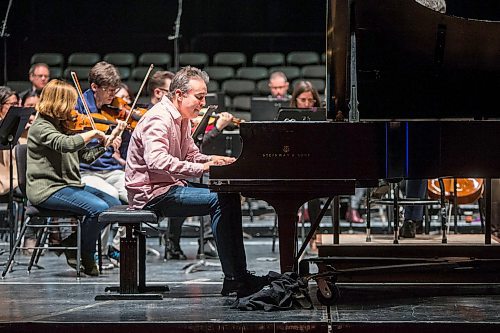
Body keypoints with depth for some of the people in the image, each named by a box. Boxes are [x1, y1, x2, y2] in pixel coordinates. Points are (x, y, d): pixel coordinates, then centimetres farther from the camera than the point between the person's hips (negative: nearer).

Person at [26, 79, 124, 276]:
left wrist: (109, 138, 7)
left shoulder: (63, 126, 17)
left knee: (114, 204, -3)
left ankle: (72, 242, 4)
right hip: (48, 190, -9)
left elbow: (87, 156, 16)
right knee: (98, 208, -25)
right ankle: (86, 257, -6)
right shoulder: (41, 128, -11)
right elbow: (65, 144, -31)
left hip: (69, 186, 9)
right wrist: (93, 133, -19)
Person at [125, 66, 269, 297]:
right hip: (151, 193, -10)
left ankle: (239, 274, -4)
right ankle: (233, 279, -19)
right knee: (219, 201, -22)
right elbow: (156, 161, -33)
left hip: (171, 185, 10)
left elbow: (191, 155, 22)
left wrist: (212, 160, 0)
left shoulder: (182, 119, 15)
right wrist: (200, 168, -34)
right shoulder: (159, 119, -19)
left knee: (229, 197, -1)